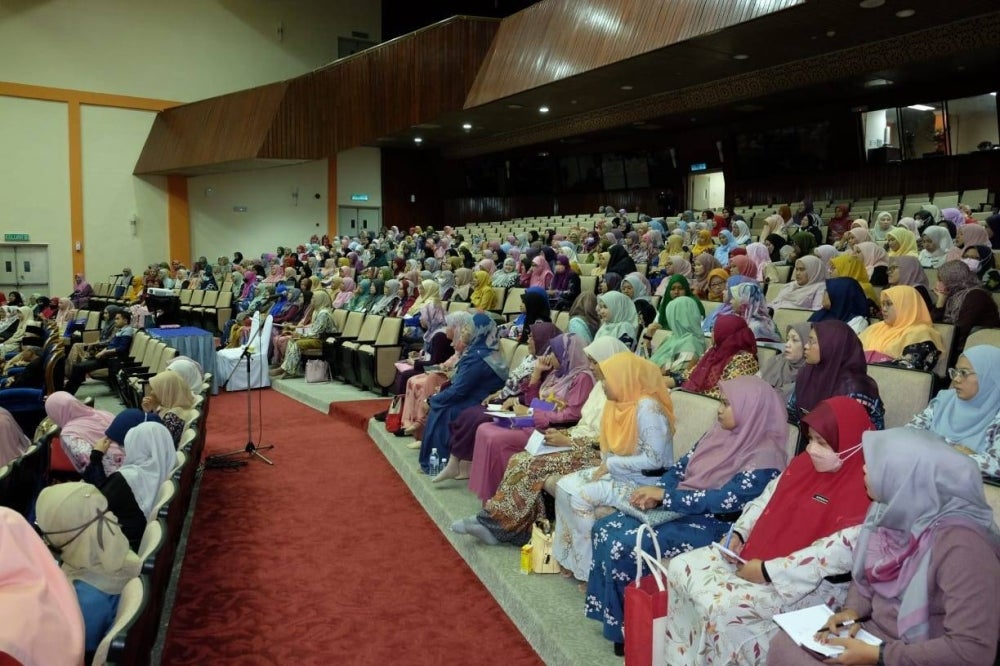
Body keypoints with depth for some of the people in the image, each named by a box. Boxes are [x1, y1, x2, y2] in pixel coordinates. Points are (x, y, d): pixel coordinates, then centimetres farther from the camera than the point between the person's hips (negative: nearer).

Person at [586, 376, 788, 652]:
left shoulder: (764, 458, -19)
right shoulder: (720, 433, 6)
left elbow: (725, 500, -25)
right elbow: (681, 467, 9)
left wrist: (663, 494, -22)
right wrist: (655, 492, -11)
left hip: (711, 526, -9)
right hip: (678, 509, 9)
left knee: (622, 547, -21)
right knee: (604, 528, -3)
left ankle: (626, 623, 1)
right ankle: (608, 608, 9)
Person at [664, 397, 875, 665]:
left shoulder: (862, 491, -21)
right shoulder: (805, 462, 6)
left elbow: (840, 553, -28)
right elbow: (767, 499, 17)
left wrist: (768, 571, -25)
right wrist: (739, 533, 0)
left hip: (815, 582, -9)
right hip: (757, 555, 9)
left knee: (722, 607, -28)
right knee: (681, 567, 1)